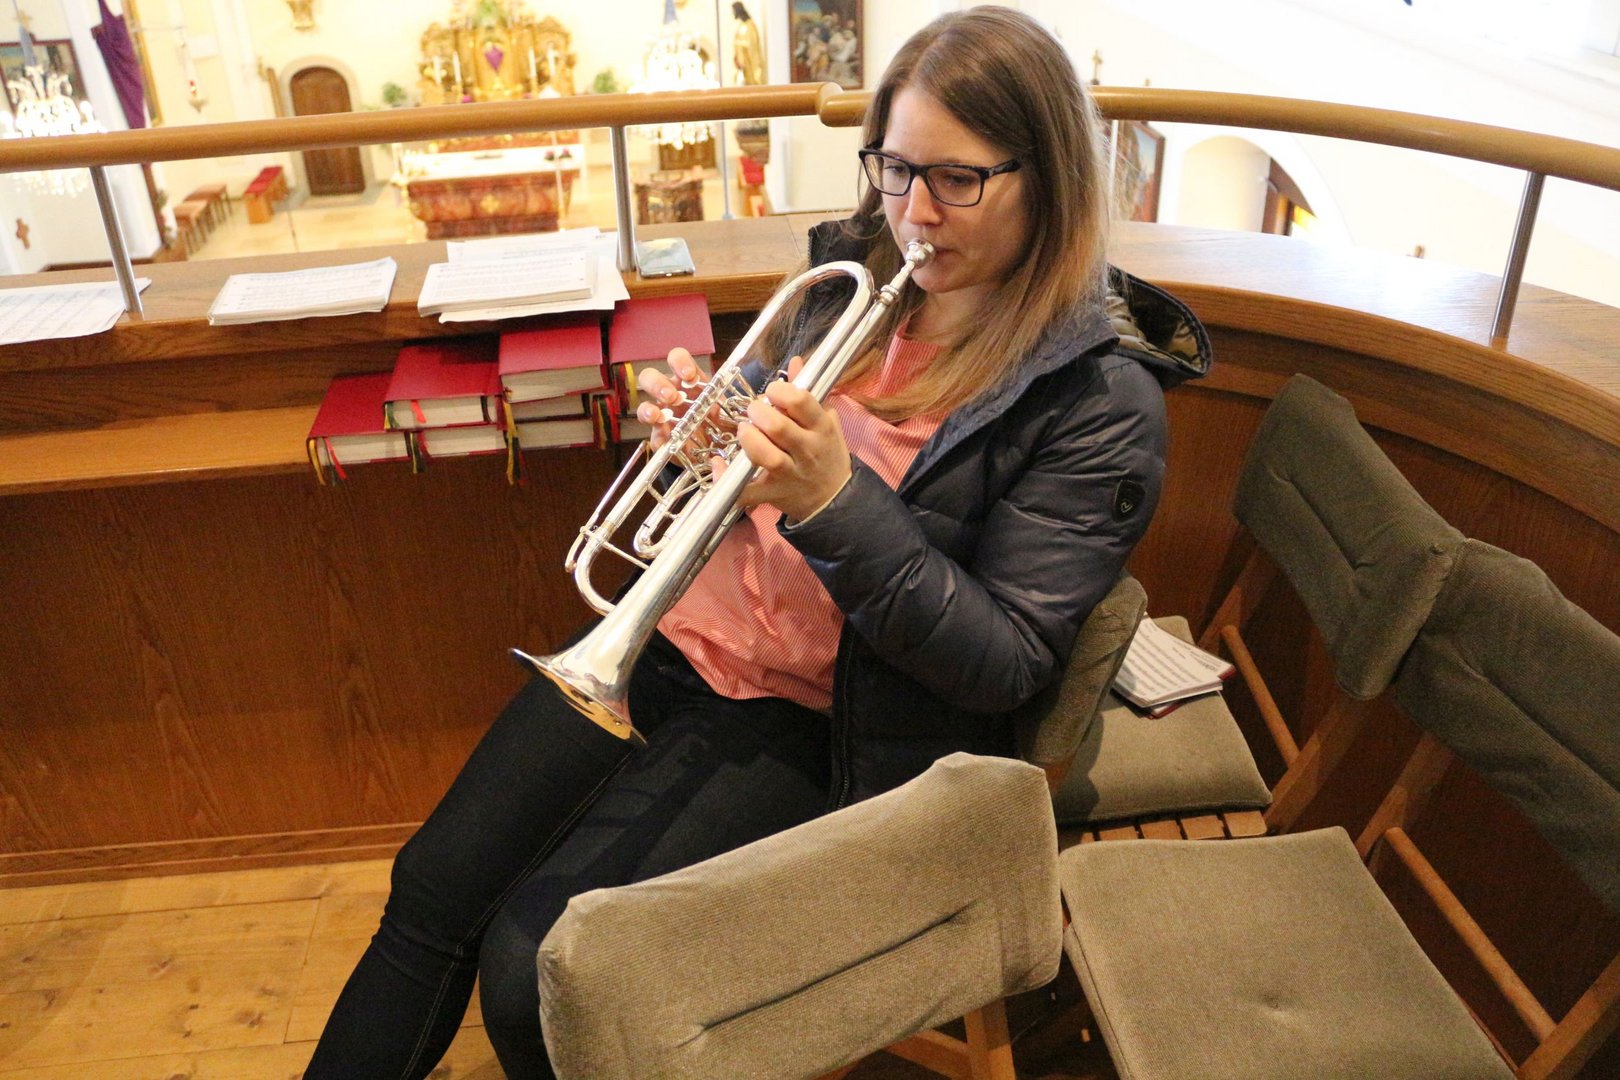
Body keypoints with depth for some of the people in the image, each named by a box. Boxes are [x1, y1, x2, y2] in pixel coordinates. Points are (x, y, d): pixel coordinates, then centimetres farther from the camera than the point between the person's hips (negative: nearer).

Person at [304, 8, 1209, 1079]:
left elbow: (1006, 668, -17)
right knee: (433, 890, 0)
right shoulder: (857, 268, 3)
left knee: (531, 971, -13)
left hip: (808, 715, -5)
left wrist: (834, 501, -28)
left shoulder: (1102, 400, -15)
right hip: (681, 629, 6)